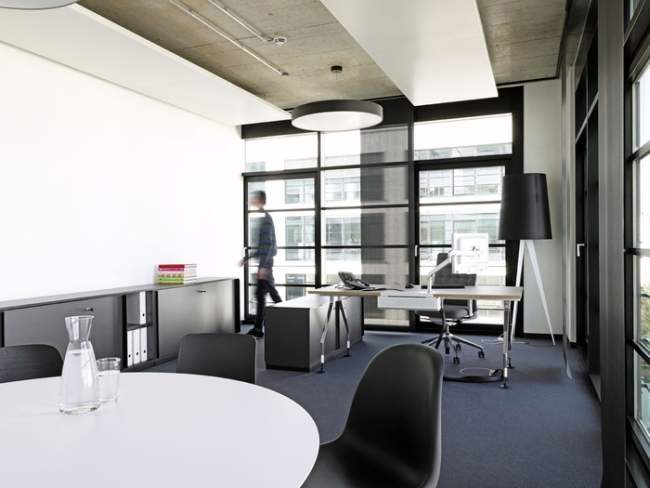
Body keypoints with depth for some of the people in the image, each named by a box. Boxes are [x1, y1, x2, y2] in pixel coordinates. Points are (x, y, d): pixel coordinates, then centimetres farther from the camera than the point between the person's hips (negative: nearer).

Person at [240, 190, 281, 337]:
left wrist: (264, 266, -23)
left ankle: (258, 328, 0)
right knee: (272, 293, 13)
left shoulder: (265, 219, -13)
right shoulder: (262, 218, 16)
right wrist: (247, 257, 22)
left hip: (265, 262, -10)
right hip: (264, 261, 10)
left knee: (260, 294, -6)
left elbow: (268, 244, -20)